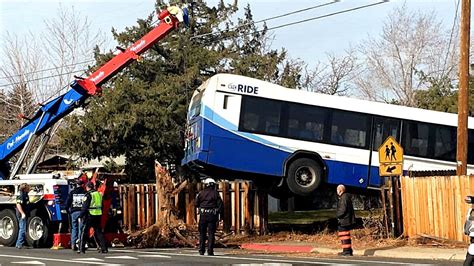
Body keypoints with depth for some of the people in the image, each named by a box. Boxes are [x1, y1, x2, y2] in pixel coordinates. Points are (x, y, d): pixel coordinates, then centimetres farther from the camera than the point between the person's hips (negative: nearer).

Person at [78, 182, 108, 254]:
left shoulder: (88, 195, -11)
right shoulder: (98, 194, 11)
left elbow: (84, 206, -14)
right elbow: (101, 205, 17)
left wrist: (81, 215, -8)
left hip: (90, 215, -6)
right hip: (98, 215, 6)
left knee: (84, 232, 2)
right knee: (98, 232, 11)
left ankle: (82, 249, 1)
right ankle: (104, 248, 6)